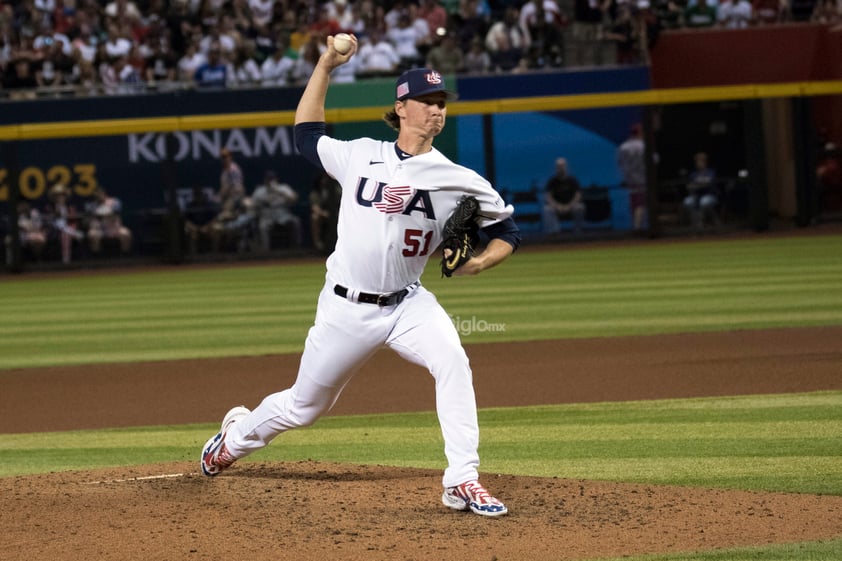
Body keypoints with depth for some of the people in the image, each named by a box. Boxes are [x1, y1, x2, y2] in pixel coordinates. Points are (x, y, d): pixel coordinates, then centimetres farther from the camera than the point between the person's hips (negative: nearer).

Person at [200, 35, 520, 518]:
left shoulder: (457, 181, -3)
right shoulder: (360, 156, 2)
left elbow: (508, 232, 4)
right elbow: (306, 134, 17)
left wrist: (479, 262, -16)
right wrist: (325, 66, 12)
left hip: (407, 304, 0)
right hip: (346, 309, 0)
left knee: (452, 361, -30)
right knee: (303, 406, 12)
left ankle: (463, 483, -28)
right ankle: (237, 436, 45)